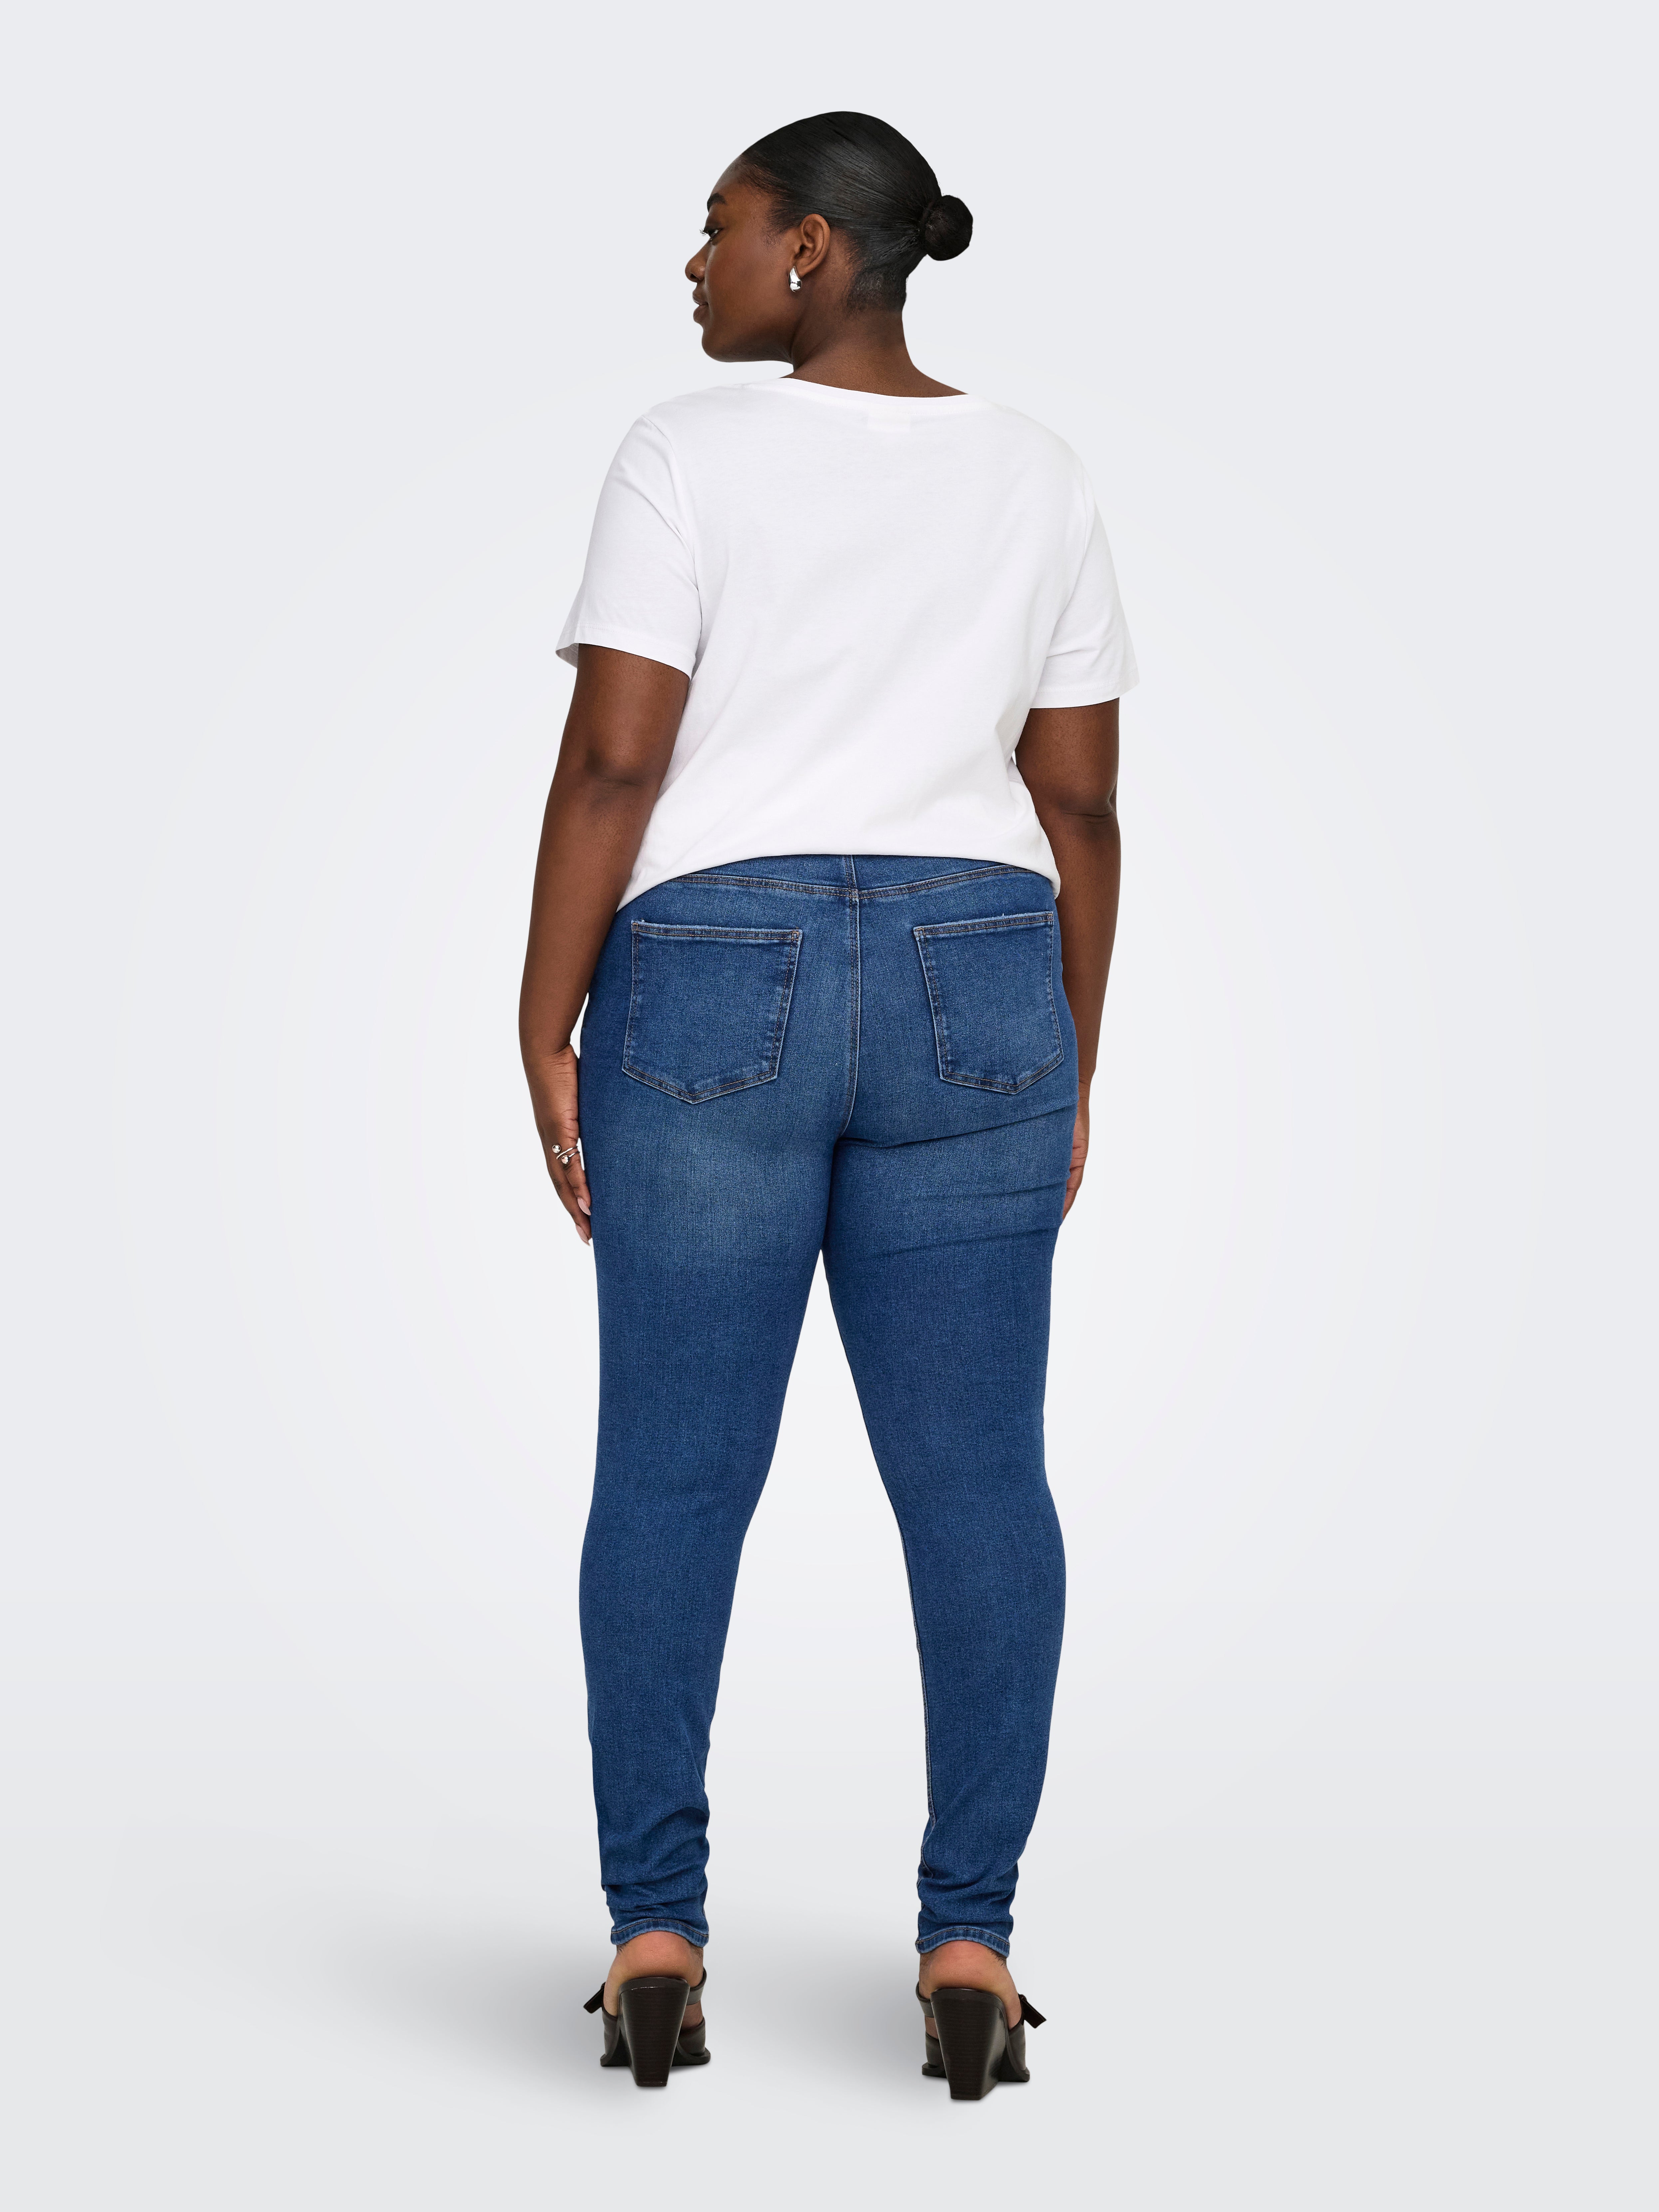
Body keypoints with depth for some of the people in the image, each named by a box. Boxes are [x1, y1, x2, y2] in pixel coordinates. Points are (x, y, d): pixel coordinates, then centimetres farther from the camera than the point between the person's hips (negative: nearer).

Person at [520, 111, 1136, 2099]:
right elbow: (1079, 803, 6)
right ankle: (969, 1947, 1)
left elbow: (610, 762, -10)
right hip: (965, 998, 3)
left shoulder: (688, 456, -5)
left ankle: (653, 1939, 2)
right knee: (976, 1480, 4)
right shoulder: (1036, 479, 7)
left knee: (671, 1475, 4)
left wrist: (544, 1037, -4)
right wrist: (1067, 1071, 12)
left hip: (718, 993, -2)